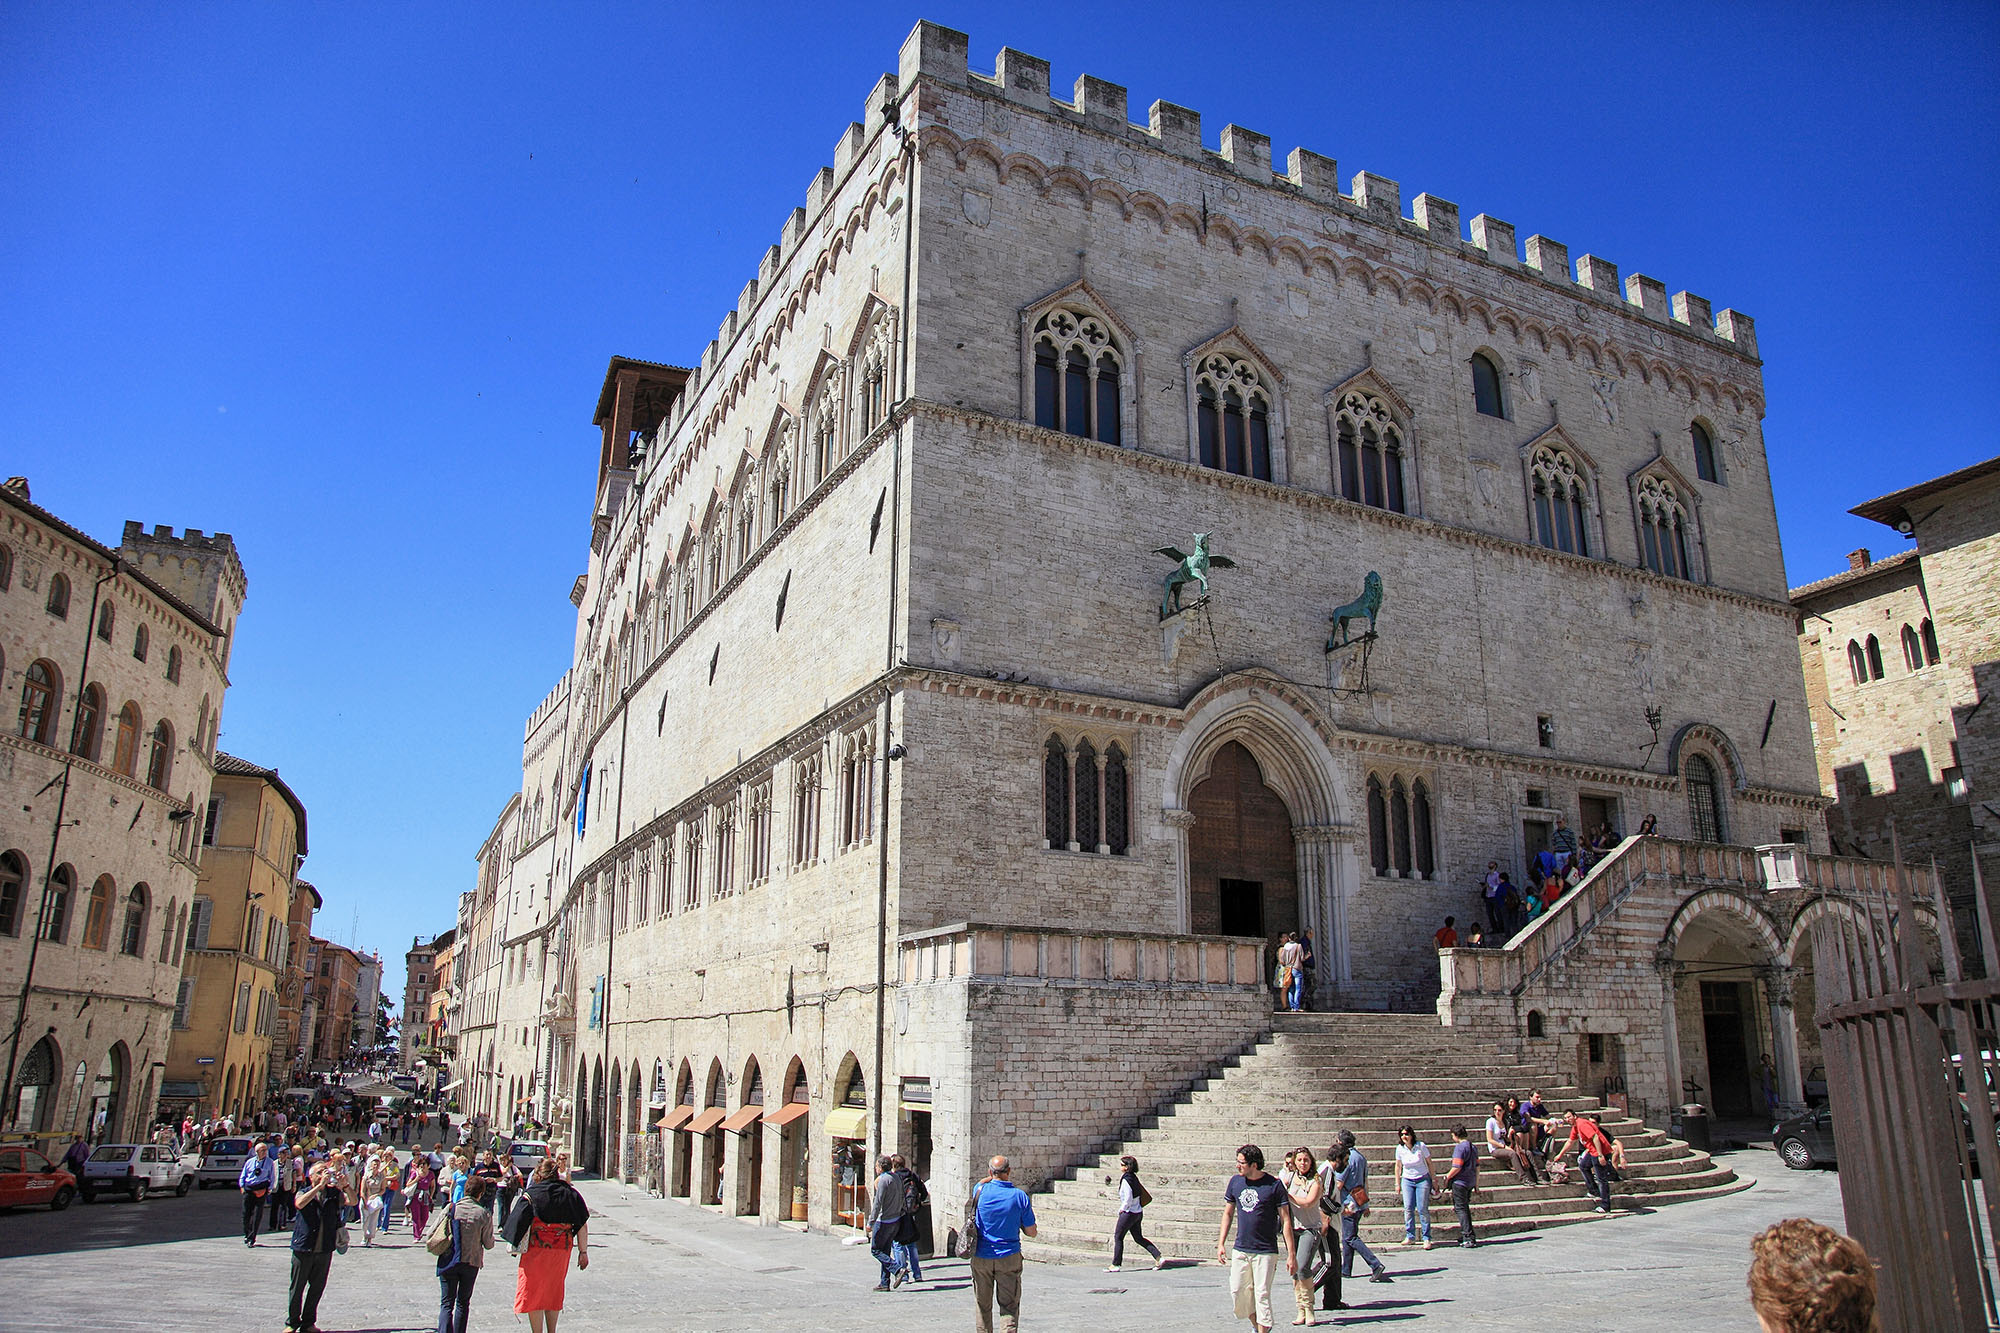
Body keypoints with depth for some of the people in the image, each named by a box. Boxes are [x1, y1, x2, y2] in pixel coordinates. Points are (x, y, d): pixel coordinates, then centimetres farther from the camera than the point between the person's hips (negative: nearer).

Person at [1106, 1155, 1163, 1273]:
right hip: (1138, 1213, 9)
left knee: (1118, 1237, 3)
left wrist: (1122, 1209, -7)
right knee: (1139, 1238, 16)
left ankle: (1116, 1265, 9)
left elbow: (1128, 1199, -23)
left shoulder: (1126, 1180, -19)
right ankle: (1159, 1258, 11)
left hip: (1129, 1213, -9)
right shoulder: (1133, 1177, 7)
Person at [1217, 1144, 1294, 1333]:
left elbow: (1286, 1221, -7)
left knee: (1262, 1295, -4)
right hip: (1240, 1250, 5)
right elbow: (1228, 1213, 15)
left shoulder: (1274, 1185, -9)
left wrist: (1291, 1255, -9)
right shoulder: (1235, 1182, 4)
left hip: (1266, 1251, -5)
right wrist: (1221, 1243, 9)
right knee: (1239, 1292, 6)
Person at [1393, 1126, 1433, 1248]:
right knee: (1408, 1208, -4)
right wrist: (1397, 1183, 12)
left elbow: (1429, 1163, -1)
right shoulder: (1400, 1148, -3)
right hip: (1407, 1181, 3)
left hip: (1422, 1180, -3)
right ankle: (1410, 1237, 6)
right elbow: (1398, 1166, 9)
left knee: (1423, 1209, -6)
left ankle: (1427, 1238, 2)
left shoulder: (1421, 1146, -10)